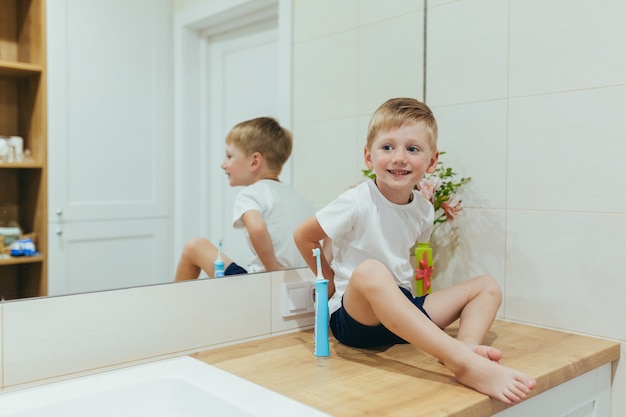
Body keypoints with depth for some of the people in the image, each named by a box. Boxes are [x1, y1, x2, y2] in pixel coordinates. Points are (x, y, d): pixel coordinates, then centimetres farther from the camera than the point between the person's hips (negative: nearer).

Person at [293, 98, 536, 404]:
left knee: (487, 287, 3)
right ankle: (466, 365, -46)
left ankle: (468, 345, -30)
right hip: (355, 316, -6)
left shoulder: (424, 211, 2)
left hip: (403, 313, 7)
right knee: (369, 270, -39)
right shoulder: (357, 204, -14)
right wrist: (331, 281, 5)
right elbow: (303, 236, -3)